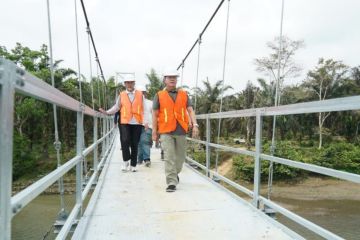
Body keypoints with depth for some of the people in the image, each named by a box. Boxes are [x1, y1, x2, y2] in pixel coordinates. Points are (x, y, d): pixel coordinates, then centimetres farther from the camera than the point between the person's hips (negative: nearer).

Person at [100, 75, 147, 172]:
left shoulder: (140, 94, 9)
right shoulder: (121, 95, 10)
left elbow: (143, 109, 6)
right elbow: (116, 107, 11)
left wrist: (145, 122, -1)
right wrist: (107, 112, -4)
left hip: (137, 123, 0)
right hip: (125, 122, 0)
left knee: (134, 144, 4)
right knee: (125, 141, -13)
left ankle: (133, 165, 16)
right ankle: (126, 161, 7)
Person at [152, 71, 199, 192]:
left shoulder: (184, 94, 11)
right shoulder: (159, 95, 6)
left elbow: (190, 110, 5)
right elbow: (155, 114, 5)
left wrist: (195, 125, -9)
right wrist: (154, 132, 2)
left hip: (181, 130, 3)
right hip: (166, 132, -2)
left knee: (180, 157, 13)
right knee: (169, 157, -7)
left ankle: (175, 174, 38)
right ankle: (171, 182, -1)